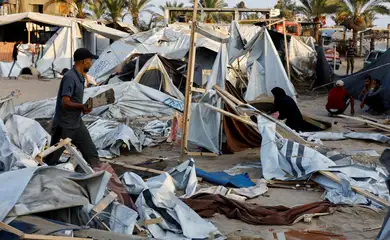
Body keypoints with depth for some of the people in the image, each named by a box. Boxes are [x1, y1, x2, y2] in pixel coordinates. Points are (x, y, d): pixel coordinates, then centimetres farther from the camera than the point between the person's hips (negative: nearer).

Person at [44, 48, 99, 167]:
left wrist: (83, 108, 2)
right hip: (64, 126, -8)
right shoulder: (70, 77, -21)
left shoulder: (80, 76, 7)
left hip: (77, 124, 8)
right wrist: (82, 106, -13)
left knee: (92, 155, 5)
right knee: (51, 160, 6)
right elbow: (65, 102, -27)